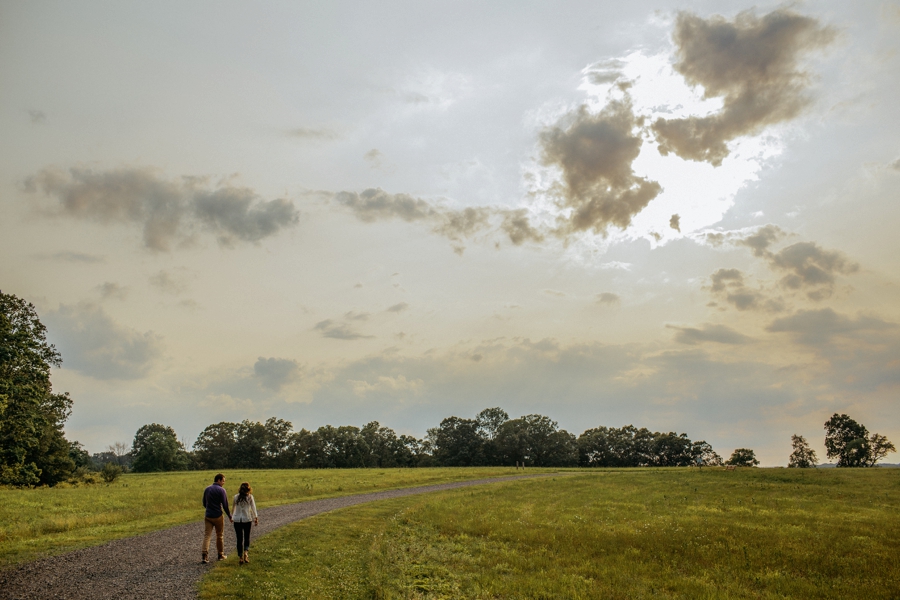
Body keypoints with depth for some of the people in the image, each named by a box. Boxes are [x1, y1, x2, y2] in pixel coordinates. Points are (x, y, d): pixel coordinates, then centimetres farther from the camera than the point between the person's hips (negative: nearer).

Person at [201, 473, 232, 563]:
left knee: (206, 535, 1)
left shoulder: (207, 489, 7)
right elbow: (225, 505, -11)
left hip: (208, 516, 4)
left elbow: (204, 504, 16)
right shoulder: (221, 490, -10)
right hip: (218, 516, -4)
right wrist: (230, 517, -2)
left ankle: (205, 555, -12)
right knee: (220, 536, 10)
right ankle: (221, 555, 20)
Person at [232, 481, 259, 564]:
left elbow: (233, 507, 9)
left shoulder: (236, 497, 0)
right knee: (247, 537, 12)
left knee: (239, 539, 7)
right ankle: (246, 552, -11)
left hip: (237, 520, 1)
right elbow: (253, 508, -6)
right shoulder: (250, 497, -5)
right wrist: (256, 518, -3)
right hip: (247, 519, -1)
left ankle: (241, 557, 6)